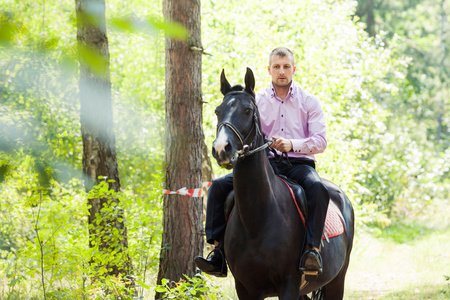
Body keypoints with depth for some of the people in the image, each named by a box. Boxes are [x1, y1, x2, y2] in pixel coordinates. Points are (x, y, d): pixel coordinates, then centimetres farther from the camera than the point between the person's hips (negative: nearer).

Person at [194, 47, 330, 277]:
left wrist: (292, 144, -20)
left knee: (317, 188, -37)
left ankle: (313, 249, -40)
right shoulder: (256, 101, 13)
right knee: (219, 186, -18)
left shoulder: (309, 102, 8)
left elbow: (320, 141, -1)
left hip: (298, 164, -2)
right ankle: (218, 252, -20)